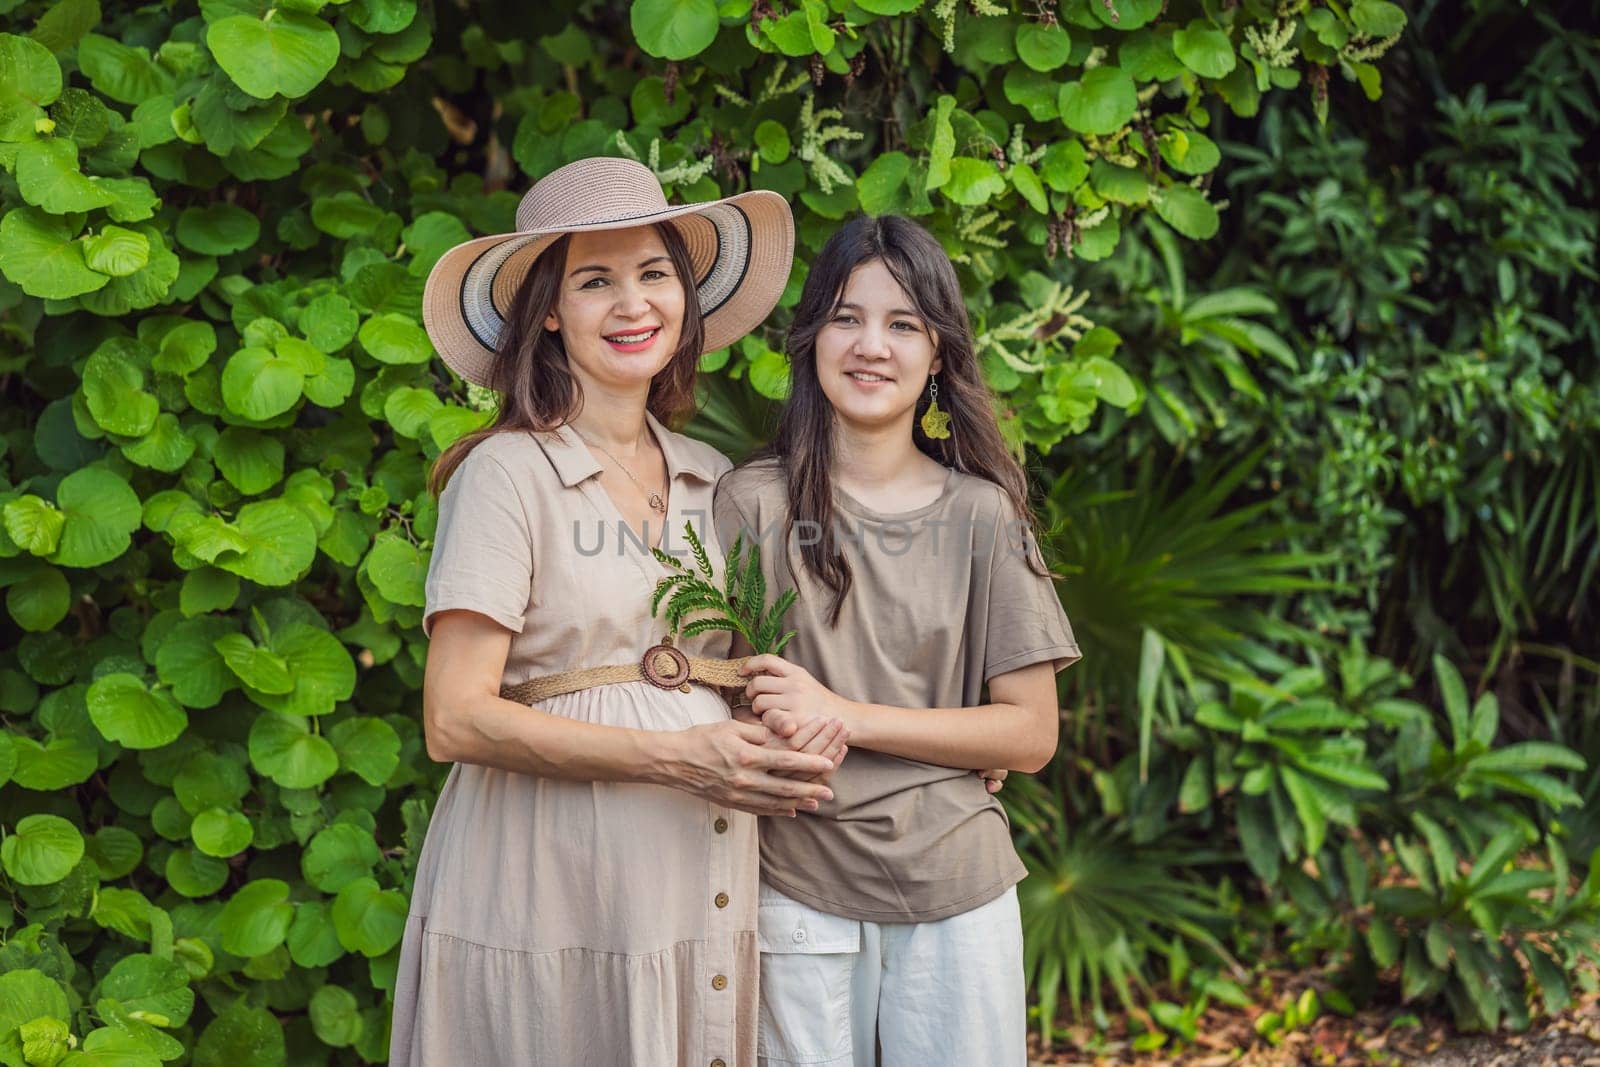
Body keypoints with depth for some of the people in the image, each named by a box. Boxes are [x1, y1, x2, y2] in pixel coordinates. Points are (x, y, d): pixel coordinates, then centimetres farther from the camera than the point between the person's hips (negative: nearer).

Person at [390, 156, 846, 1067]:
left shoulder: (716, 483, 11)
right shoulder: (508, 473, -5)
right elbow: (456, 720, -12)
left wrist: (799, 734, -1)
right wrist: (676, 758, -18)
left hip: (706, 888, 5)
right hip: (548, 896, -5)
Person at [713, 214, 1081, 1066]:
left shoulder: (981, 516, 3)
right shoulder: (752, 502, 1)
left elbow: (1031, 733, 0)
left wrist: (845, 715, -11)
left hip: (955, 894, 1)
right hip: (796, 890, -1)